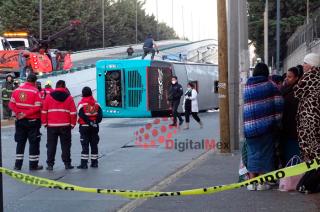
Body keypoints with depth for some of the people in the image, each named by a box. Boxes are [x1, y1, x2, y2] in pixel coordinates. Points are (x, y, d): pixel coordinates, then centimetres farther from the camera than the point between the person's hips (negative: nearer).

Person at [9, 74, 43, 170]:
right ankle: (33, 165, 7)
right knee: (34, 142, 5)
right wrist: (26, 114, -12)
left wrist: (18, 112, -5)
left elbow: (11, 104, 2)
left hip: (20, 121, 5)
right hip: (33, 121, -5)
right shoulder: (35, 91, -13)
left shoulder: (17, 90, 2)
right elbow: (37, 107, -18)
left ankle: (18, 164, 14)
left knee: (20, 142, 13)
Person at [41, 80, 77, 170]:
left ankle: (50, 164, 4)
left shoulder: (48, 97, 1)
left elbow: (44, 111, 1)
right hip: (65, 126, 0)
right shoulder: (69, 97, 2)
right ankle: (67, 163, 9)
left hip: (51, 126, 0)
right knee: (66, 145, 8)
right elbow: (73, 113, 0)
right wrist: (72, 124, 9)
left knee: (51, 146, 6)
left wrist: (44, 123, 10)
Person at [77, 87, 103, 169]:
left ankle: (84, 163, -4)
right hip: (94, 127, 4)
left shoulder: (81, 104, -9)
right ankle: (94, 162, 14)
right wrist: (95, 122, -5)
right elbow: (100, 114, -2)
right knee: (94, 144, 11)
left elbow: (82, 115, -18)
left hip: (84, 126, -4)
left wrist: (89, 122, -14)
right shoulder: (96, 103, 5)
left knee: (85, 145, -2)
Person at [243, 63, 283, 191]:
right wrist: (278, 122, 4)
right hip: (266, 125, -3)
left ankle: (252, 181, 10)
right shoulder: (270, 85, -2)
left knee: (252, 153, 12)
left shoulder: (247, 87, 9)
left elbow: (247, 106, 10)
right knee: (265, 152, 5)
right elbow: (278, 104, -5)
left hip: (249, 126, 3)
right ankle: (262, 182, 5)